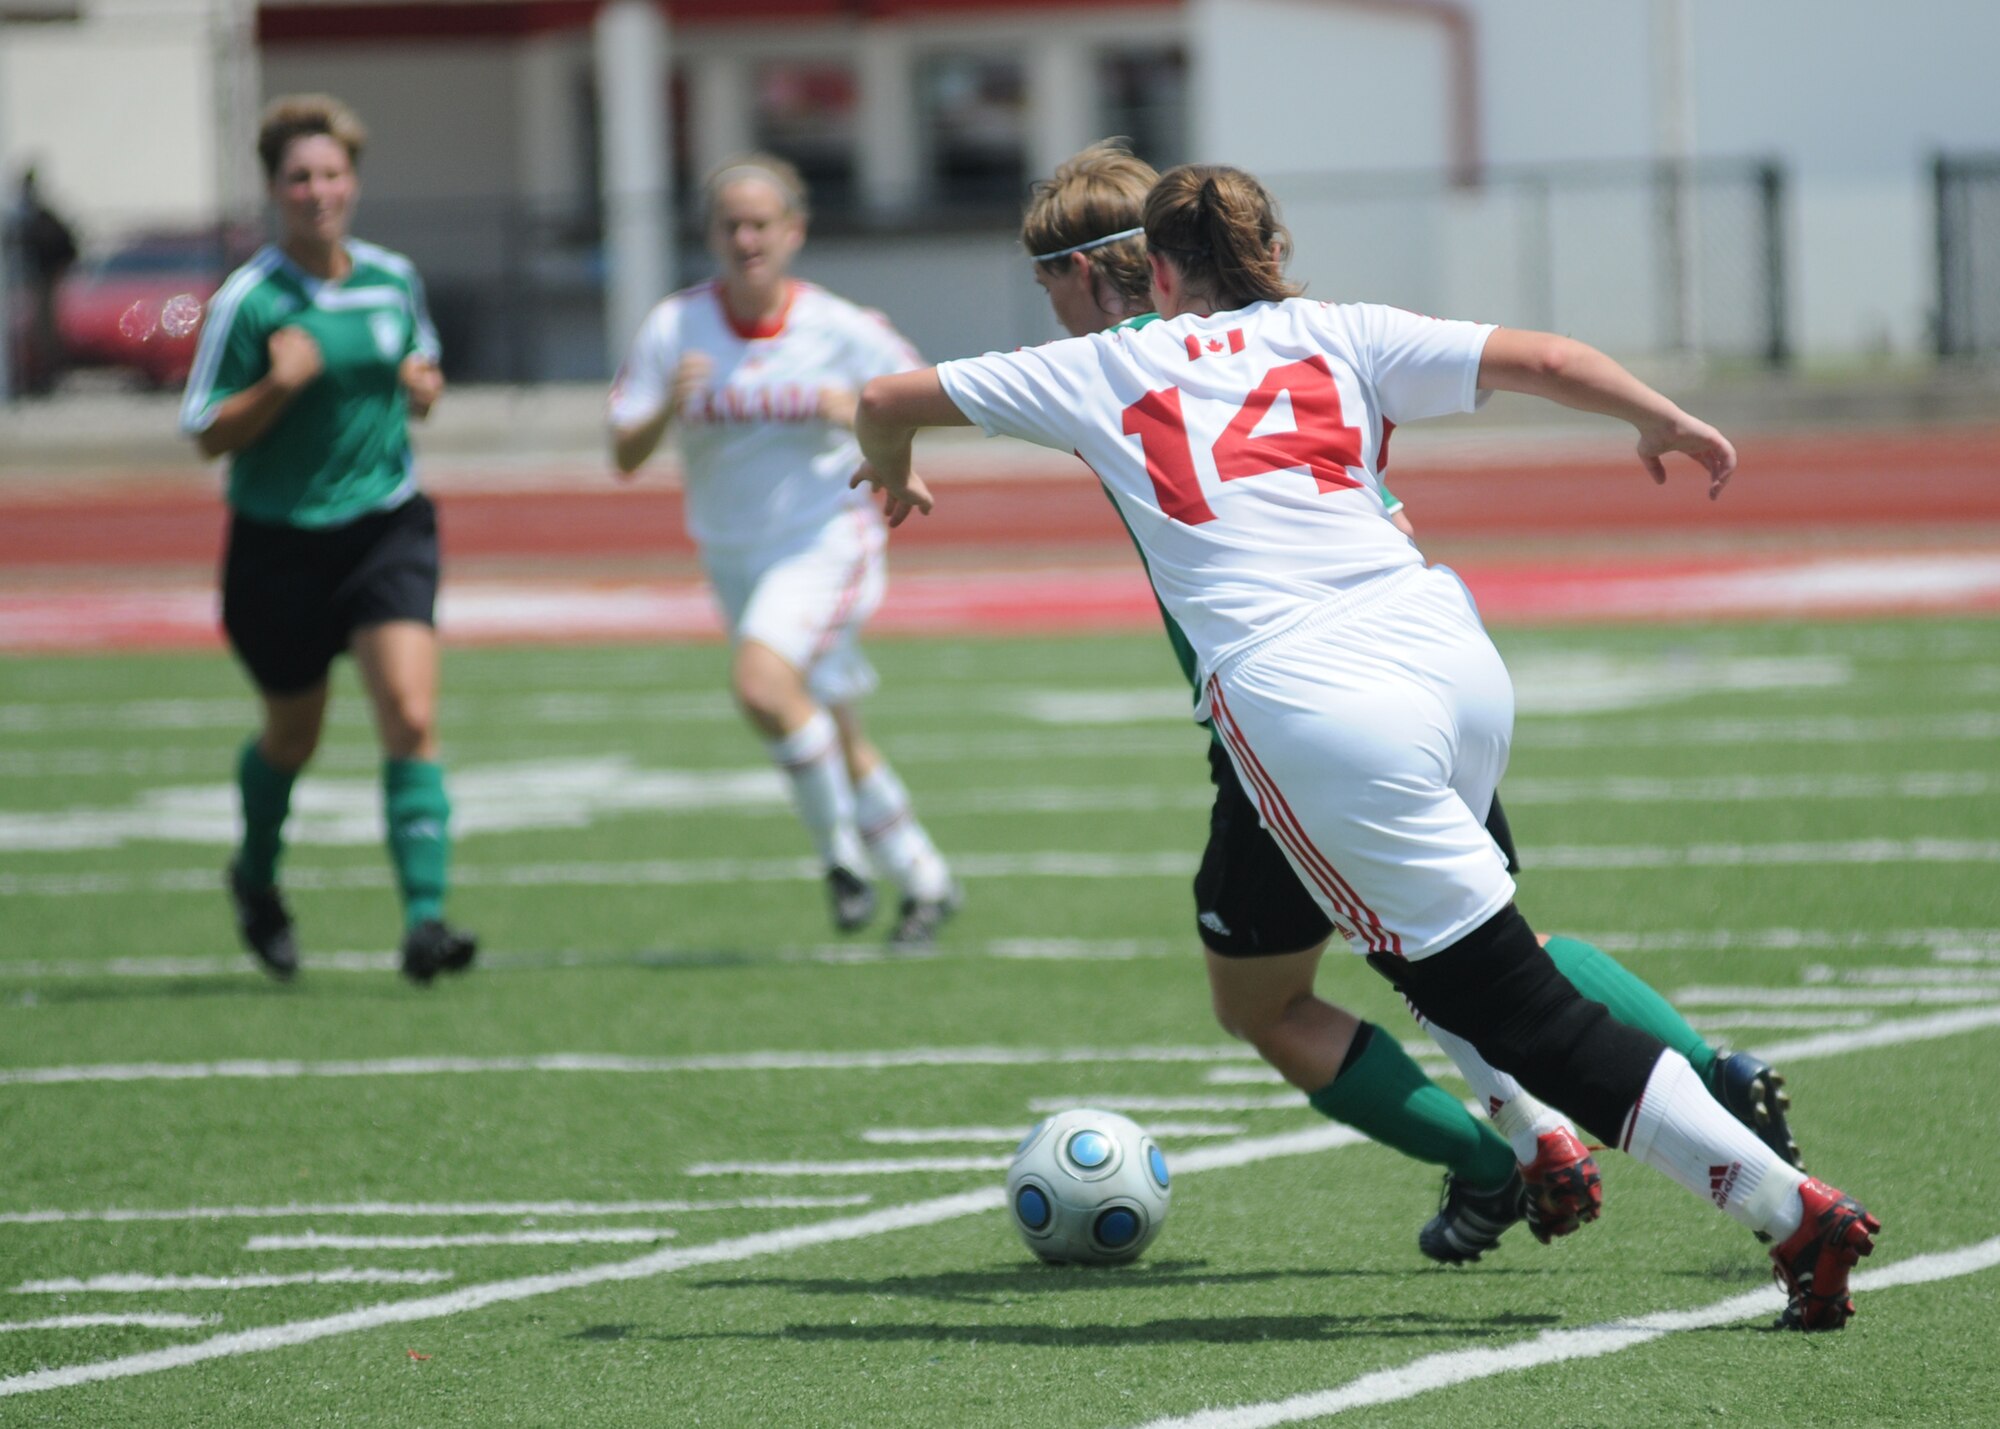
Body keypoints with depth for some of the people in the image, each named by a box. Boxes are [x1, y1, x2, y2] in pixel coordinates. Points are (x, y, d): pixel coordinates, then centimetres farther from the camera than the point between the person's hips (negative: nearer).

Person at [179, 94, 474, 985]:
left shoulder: (393, 278, 2)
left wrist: (423, 386, -2)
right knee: (293, 735, 16)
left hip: (387, 524, 2)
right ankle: (256, 876, 46)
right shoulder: (247, 301, -11)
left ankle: (424, 920, -21)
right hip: (280, 540, -2)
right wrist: (279, 386, -26)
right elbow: (207, 436, -10)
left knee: (411, 717, -17)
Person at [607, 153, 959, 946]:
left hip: (826, 539, -4)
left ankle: (842, 845, -9)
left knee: (762, 682, -28)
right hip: (734, 554, 4)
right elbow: (624, 456, -4)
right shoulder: (674, 328, -5)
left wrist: (865, 413, -17)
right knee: (833, 736, 11)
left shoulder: (840, 329, -10)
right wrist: (667, 408, -24)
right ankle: (924, 880, 28)